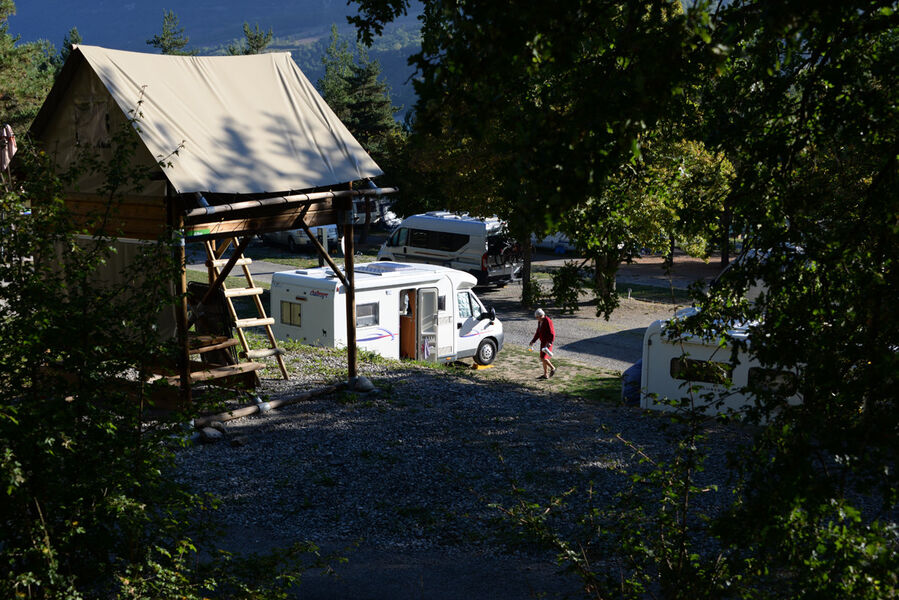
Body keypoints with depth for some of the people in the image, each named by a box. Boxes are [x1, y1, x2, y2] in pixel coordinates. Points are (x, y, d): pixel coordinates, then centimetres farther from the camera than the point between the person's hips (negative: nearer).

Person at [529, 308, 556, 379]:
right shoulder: (540, 321, 8)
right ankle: (545, 375, 17)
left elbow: (552, 333, -22)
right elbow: (538, 333, 18)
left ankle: (552, 368, 6)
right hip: (543, 342, 9)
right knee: (543, 358, 11)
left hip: (548, 342, -9)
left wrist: (549, 343, -30)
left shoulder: (548, 321, -19)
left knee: (543, 358, -13)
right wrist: (533, 341, 13)